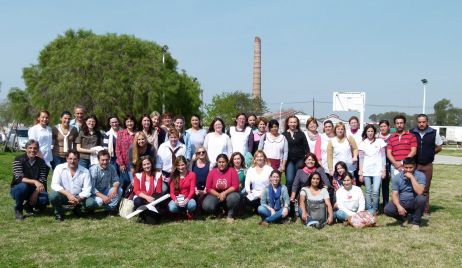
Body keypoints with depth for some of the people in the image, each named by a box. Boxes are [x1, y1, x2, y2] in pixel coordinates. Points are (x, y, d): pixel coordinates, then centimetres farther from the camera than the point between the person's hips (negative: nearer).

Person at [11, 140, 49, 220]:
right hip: (17, 189, -2)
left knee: (45, 199, -27)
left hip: (34, 190, 3)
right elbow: (19, 178, -26)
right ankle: (18, 209, -10)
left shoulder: (41, 162, -3)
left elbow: (42, 180, -8)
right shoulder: (19, 160, -13)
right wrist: (34, 181, -41)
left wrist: (36, 193, -24)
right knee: (23, 186, -37)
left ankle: (29, 206, 9)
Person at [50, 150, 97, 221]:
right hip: (64, 196, -1)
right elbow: (54, 185, -15)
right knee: (53, 196, -33)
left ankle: (78, 210, 10)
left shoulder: (85, 171, -5)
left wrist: (78, 199, -28)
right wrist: (68, 194, -29)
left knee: (92, 203, -26)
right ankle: (58, 213, 0)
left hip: (79, 197, 1)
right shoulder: (59, 168, -6)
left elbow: (87, 189, -9)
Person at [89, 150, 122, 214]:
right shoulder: (93, 170, -19)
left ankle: (110, 209, -11)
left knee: (119, 190, -20)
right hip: (95, 193, -4)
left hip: (105, 191, 4)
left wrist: (115, 187, -26)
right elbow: (91, 188, -22)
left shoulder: (111, 168, -7)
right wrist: (102, 196, -33)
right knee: (99, 201, -35)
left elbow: (116, 181, 0)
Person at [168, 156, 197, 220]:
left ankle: (189, 212, 2)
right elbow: (172, 192, -3)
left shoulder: (192, 174, -1)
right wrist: (175, 200, -25)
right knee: (172, 208, -33)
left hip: (188, 198, -1)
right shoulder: (174, 176, 3)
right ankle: (181, 212, 5)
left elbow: (192, 190, -8)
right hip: (177, 199, 1)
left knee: (192, 205, -37)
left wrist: (187, 199, -27)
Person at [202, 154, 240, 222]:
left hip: (228, 194, -1)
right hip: (215, 195, 1)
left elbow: (235, 186, -12)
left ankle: (230, 214, -7)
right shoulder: (212, 172, -2)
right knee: (206, 206, -27)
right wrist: (219, 195, -17)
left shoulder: (232, 171, -7)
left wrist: (225, 193, -25)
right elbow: (208, 188, -3)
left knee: (234, 197, -37)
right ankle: (217, 212, 11)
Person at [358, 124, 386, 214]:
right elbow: (361, 158, 7)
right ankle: (369, 209, 13)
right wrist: (360, 173, 3)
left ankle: (375, 209, 5)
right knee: (368, 191, 4)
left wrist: (384, 170, 0)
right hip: (366, 171, 2)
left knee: (375, 191, -11)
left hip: (377, 170, -2)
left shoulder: (379, 141, 3)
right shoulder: (362, 143, 7)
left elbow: (383, 156, 5)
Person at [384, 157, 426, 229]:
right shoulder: (396, 177, -3)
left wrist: (412, 177, -24)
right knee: (387, 210, -25)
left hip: (414, 202, -1)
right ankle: (404, 217, 8)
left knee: (421, 199, -35)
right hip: (402, 202, 1)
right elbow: (394, 194, -8)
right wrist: (399, 206, -26)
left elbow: (420, 192, -24)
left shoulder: (420, 175, -9)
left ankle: (416, 221, -9)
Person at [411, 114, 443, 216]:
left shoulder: (433, 133, -1)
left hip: (427, 165, 0)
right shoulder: (411, 133, 0)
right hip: (414, 165, 0)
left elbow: (439, 147, 10)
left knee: (425, 189, 5)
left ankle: (426, 210, 13)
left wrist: (429, 154, 6)